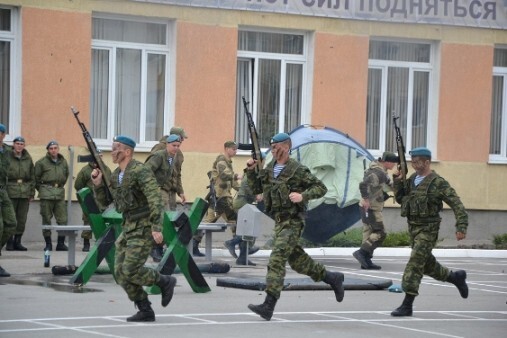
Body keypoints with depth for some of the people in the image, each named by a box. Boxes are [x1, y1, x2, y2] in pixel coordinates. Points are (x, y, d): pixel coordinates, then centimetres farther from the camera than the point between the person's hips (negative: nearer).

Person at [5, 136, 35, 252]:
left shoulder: (28, 159, 10)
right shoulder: (7, 157, -2)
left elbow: (32, 177, 14)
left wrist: (32, 193, 10)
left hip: (25, 192, 4)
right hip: (11, 191, -4)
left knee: (22, 219, 4)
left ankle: (17, 241, 12)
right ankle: (10, 242, 2)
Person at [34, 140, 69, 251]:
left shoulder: (63, 162, 11)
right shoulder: (41, 162, -2)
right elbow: (36, 177, 2)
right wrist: (41, 189, 6)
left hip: (60, 193, 4)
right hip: (46, 194, -4)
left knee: (63, 219, -2)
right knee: (46, 219, 0)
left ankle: (61, 243, 5)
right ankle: (48, 243, 6)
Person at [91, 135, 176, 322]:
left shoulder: (141, 171, -15)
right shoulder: (115, 175, 12)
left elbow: (155, 199, -23)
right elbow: (103, 201, 20)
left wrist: (157, 227, -30)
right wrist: (97, 184, 2)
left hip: (144, 228, -9)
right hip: (129, 227, 9)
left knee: (130, 271, -15)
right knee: (120, 272, 1)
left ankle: (165, 282, 9)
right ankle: (145, 311, 7)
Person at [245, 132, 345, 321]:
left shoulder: (298, 171, -11)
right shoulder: (269, 169, 10)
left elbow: (321, 188, -9)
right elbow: (256, 189, 18)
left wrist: (303, 196, -24)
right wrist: (250, 171, 3)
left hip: (292, 222, -8)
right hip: (279, 221, 8)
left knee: (276, 260, -16)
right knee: (297, 260, 16)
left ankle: (268, 306, -20)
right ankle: (333, 279, 35)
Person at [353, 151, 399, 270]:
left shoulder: (382, 172, 14)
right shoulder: (378, 173, -19)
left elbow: (390, 186, 24)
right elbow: (363, 184, -30)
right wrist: (366, 199, -25)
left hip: (370, 208, 10)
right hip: (371, 208, -10)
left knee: (369, 233, 10)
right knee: (380, 233, -9)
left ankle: (366, 261, 12)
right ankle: (361, 253, -13)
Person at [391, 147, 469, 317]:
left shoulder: (438, 183, -12)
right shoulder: (412, 179, 9)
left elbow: (456, 204, -13)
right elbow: (400, 199, 15)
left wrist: (461, 226, -20)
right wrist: (397, 181, -1)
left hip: (428, 229, -8)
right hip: (413, 227, 8)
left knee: (415, 264, -12)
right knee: (427, 264, 18)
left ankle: (407, 305, -11)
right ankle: (456, 277, 40)